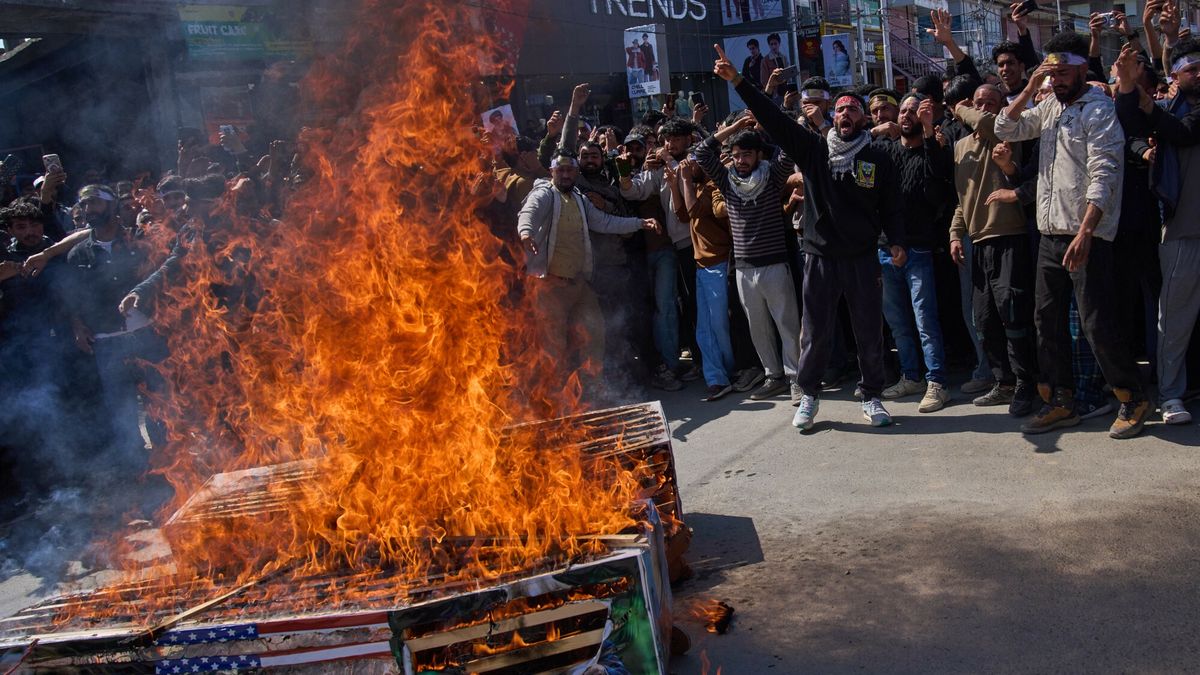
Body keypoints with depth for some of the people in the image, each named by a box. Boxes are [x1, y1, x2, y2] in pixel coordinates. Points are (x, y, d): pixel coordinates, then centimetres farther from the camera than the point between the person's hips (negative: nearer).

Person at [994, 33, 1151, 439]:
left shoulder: (1098, 111, -9)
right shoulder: (1051, 108, 13)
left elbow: (1103, 177, -17)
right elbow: (1005, 130, 15)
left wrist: (1085, 232, -26)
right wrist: (1030, 89, 3)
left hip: (1086, 236, -8)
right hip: (1050, 234, 8)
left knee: (1097, 322, -6)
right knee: (1047, 318, 10)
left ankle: (1132, 401, 10)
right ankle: (1060, 403, 19)